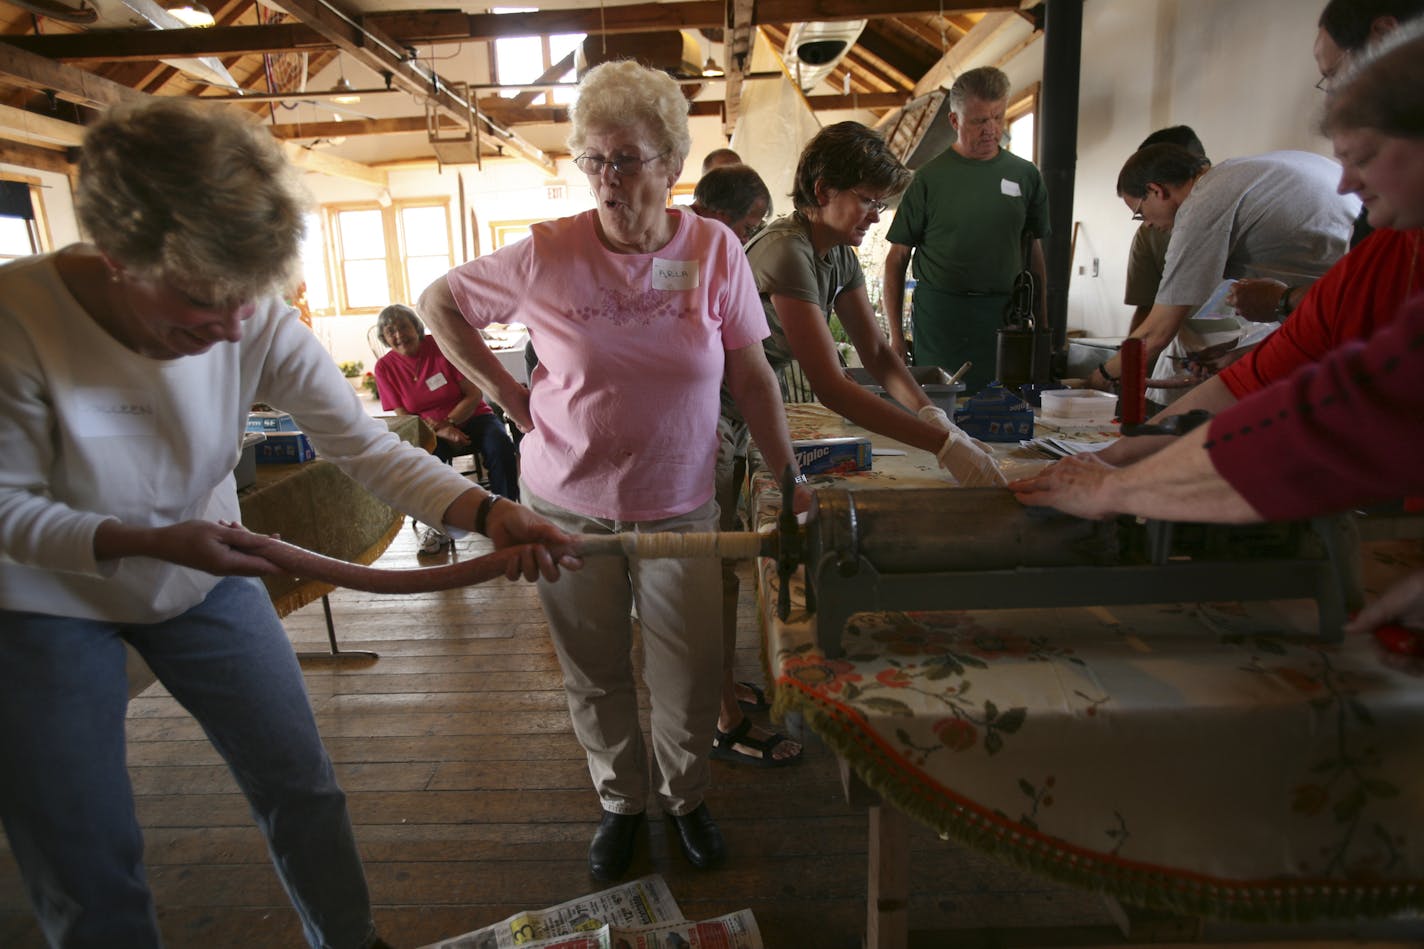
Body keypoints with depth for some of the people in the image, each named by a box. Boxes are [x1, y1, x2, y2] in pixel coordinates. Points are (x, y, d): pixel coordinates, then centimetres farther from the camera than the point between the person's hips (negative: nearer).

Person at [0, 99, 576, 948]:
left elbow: (366, 445, -23)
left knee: (304, 791, 9)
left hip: (205, 578, 3)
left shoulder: (256, 322, -22)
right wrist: (148, 543, -33)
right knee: (89, 874, 6)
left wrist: (486, 513, -38)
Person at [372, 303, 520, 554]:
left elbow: (474, 395, -8)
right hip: (427, 429, 1)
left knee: (500, 447, -31)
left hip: (470, 417, 0)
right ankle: (437, 525, -15)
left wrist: (446, 423, -22)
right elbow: (403, 416, -3)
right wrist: (441, 432, -20)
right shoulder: (385, 367, -2)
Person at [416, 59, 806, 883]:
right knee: (595, 676, 16)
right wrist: (506, 391, -3)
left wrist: (789, 480, -3)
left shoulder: (715, 250, -6)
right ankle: (621, 801, 42)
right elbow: (438, 302, 4)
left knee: (692, 677, 11)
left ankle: (686, 795, 41)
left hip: (679, 507, 1)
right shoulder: (546, 256, -9)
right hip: (568, 506, 0)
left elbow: (754, 377, -1)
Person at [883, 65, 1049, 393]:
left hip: (1005, 317, 3)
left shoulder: (1026, 175, 9)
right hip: (939, 316, -3)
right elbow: (897, 258, 0)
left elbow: (1034, 252, 16)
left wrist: (1042, 323, 12)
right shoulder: (930, 178, 0)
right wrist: (895, 335, -5)